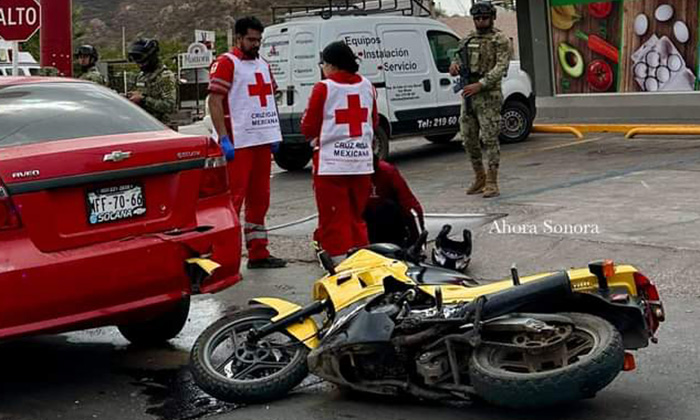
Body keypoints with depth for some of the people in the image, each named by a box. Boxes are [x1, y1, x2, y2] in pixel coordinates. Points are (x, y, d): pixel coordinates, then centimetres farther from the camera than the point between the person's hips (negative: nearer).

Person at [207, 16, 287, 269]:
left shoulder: (262, 64, 18)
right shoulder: (226, 63, -6)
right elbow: (214, 102, -13)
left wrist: (274, 134, 15)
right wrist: (224, 139, -20)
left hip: (262, 140, 8)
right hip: (237, 143, -8)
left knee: (260, 198, 12)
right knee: (233, 197, -9)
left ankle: (258, 253, 21)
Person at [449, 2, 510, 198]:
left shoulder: (500, 40, -2)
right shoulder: (468, 40, 16)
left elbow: (501, 67, -12)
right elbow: (457, 59, 23)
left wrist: (480, 85, -23)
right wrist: (454, 66, -4)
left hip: (488, 95, -6)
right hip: (468, 96, 7)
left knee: (489, 138, -9)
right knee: (469, 138, 9)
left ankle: (492, 183, -6)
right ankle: (479, 178, 22)